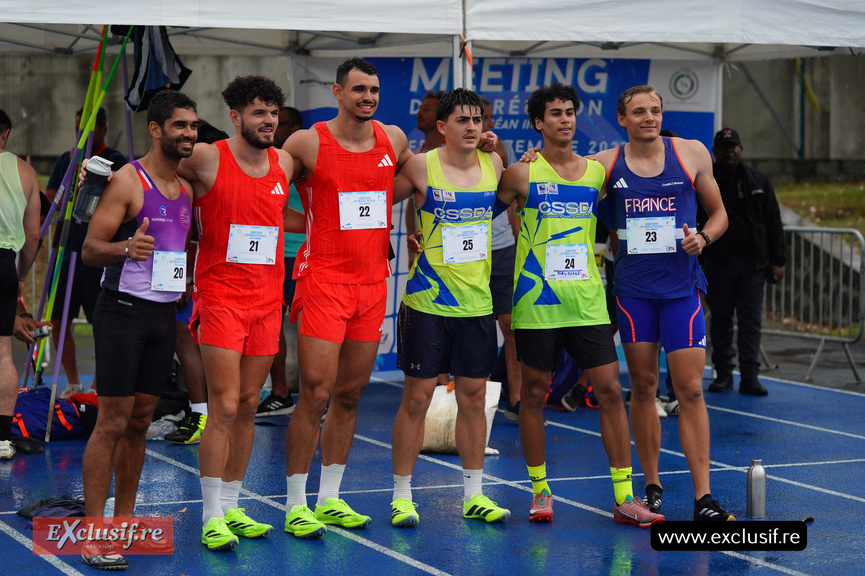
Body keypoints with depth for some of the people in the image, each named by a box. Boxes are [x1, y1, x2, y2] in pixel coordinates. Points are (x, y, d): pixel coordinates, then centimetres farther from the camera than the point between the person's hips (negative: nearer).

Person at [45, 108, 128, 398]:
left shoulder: (115, 161, -2)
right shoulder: (65, 160, 14)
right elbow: (50, 198, 9)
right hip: (68, 251, 6)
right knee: (58, 320, 5)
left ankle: (98, 384, 9)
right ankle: (73, 382, 17)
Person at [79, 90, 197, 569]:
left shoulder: (187, 189, 12)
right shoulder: (127, 181, -10)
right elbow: (90, 249, -13)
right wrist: (126, 248, -31)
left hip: (164, 314, 7)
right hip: (123, 311, -7)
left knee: (141, 421, 10)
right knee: (112, 422, -8)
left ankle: (124, 520, 18)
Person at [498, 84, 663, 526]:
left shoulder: (597, 172, 9)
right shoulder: (523, 174, -1)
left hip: (587, 302, 3)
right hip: (536, 302, -3)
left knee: (610, 390, -2)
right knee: (534, 392, 4)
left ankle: (624, 498, 2)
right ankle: (540, 491, 18)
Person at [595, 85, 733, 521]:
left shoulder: (691, 154, 2)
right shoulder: (605, 164, 2)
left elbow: (718, 212, 12)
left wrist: (703, 237, -9)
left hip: (681, 287, -1)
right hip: (633, 289, 1)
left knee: (690, 389, -6)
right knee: (643, 386, 7)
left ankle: (703, 499, -5)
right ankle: (651, 486, 20)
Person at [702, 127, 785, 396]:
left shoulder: (759, 182, 10)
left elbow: (773, 224, 11)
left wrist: (777, 261, 4)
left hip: (752, 263, 0)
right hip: (717, 263, 0)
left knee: (751, 321, -2)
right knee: (720, 319, 5)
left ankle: (750, 377, 1)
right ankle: (723, 374, 14)